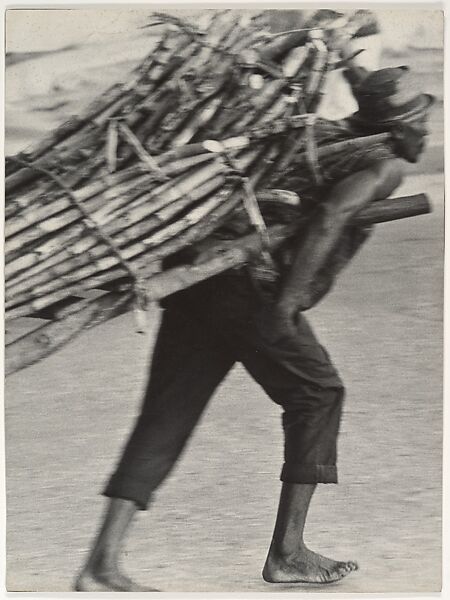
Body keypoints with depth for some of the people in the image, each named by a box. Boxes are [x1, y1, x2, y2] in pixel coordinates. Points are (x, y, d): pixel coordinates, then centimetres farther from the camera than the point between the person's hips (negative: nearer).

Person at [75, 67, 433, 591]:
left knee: (166, 415, 4)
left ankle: (102, 564, -1)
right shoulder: (385, 166, 0)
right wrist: (288, 299, -19)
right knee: (316, 393, 10)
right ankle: (287, 553, 13)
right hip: (252, 291, -8)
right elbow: (332, 214, -18)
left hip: (197, 283, 8)